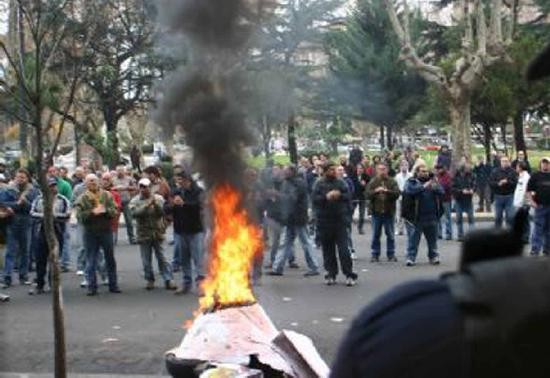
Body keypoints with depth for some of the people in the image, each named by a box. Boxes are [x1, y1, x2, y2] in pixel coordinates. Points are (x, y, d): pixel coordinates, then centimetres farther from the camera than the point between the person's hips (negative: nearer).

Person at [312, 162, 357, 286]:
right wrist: (326, 197, -21)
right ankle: (331, 274, 16)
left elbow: (348, 196, 0)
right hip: (324, 221, 1)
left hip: (340, 220, 0)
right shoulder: (319, 184, 3)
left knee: (343, 248, -5)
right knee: (328, 249, 6)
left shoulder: (341, 182, 6)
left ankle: (349, 274, -1)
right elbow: (315, 199, -8)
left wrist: (339, 195, -18)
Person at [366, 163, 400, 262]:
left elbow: (397, 194, -9)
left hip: (389, 212, 0)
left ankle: (391, 254, 15)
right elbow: (367, 194, -6)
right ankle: (375, 254, 13)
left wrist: (387, 191, -25)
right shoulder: (373, 182, 4)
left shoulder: (392, 182, 3)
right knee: (376, 235, 5)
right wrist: (375, 191, -23)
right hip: (376, 212, 0)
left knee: (390, 235, 6)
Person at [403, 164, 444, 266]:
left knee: (432, 238, 11)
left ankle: (434, 256, 22)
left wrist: (436, 186, -17)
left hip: (431, 217, 4)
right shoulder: (411, 182, 1)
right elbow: (410, 190, -20)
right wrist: (423, 187, -26)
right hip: (416, 217, -4)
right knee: (413, 238, -2)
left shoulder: (432, 181, 14)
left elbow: (442, 192, 4)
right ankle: (410, 258, 3)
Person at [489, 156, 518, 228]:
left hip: (509, 197, -1)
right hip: (498, 196, 1)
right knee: (498, 216, 9)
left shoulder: (512, 171, 1)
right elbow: (490, 182, -2)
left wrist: (507, 182, -22)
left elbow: (516, 183, -7)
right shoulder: (495, 171, 3)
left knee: (510, 216, -2)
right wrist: (498, 183, -17)